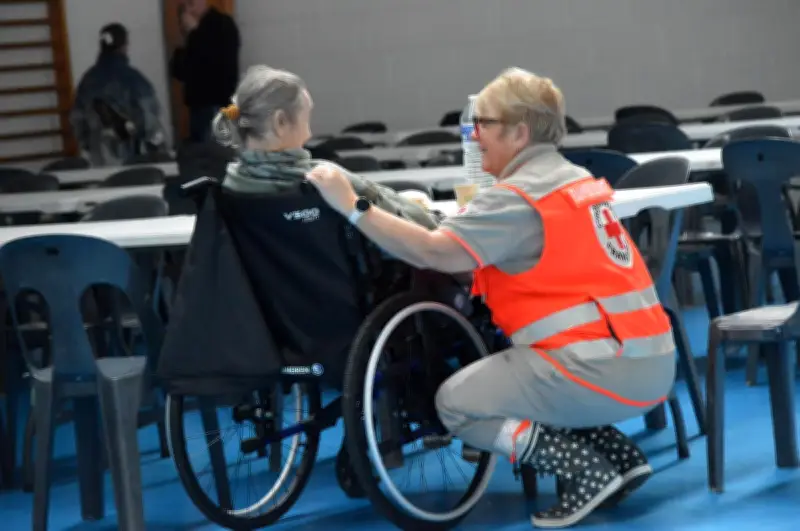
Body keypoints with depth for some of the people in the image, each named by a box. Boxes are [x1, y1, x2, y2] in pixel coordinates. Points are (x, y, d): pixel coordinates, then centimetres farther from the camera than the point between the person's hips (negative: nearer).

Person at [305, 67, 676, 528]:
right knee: (497, 381, 28)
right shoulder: (574, 180, 17)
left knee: (458, 403, 2)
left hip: (600, 369, -9)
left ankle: (588, 472, -4)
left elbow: (436, 254, -19)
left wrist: (353, 205, -15)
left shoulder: (519, 197, -10)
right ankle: (621, 456, 15)